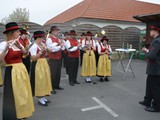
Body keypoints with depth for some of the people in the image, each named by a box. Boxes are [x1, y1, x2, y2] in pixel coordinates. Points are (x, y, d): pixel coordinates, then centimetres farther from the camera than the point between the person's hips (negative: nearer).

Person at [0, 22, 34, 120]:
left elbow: (25, 53, -2)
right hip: (12, 72, -7)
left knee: (23, 93, 16)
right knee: (14, 95, 1)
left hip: (22, 70, 7)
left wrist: (20, 47, -20)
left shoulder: (18, 43, 11)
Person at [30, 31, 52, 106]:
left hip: (44, 64, 9)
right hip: (38, 65, -9)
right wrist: (41, 51, -26)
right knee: (39, 81, -2)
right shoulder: (33, 46, -15)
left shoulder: (42, 44, 9)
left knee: (44, 80, 14)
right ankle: (40, 99, 11)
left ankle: (43, 97, 27)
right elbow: (33, 58, -22)